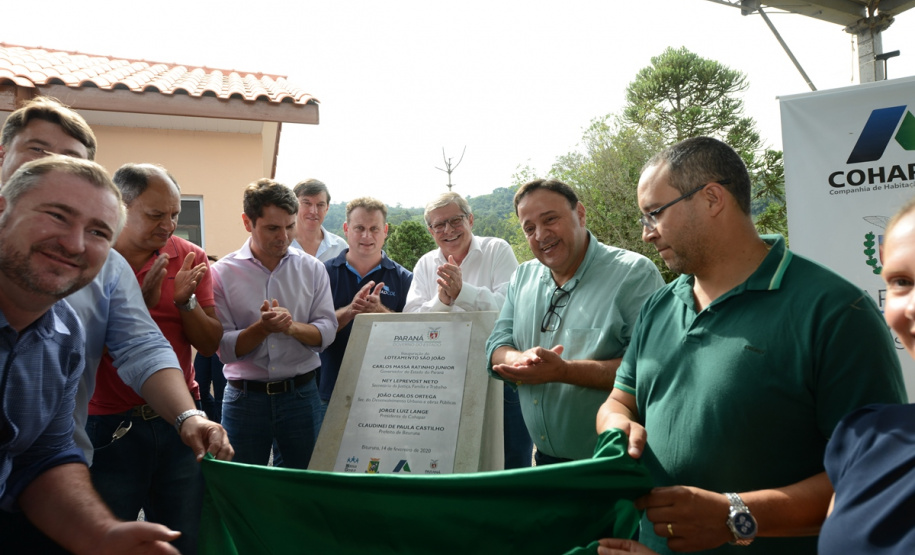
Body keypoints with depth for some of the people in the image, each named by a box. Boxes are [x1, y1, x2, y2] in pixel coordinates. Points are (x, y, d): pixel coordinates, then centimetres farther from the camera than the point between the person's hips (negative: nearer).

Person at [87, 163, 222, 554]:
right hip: (108, 426, -2)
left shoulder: (189, 258, 3)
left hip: (178, 422, 3)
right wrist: (140, 302, -23)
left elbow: (209, 345, 2)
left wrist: (186, 301, -14)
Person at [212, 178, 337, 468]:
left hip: (301, 393, 2)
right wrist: (263, 328, -23)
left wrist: (292, 327, -19)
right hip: (245, 397, -1)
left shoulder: (312, 268, 4)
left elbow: (326, 331, -1)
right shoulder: (222, 272, -3)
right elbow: (224, 348, -8)